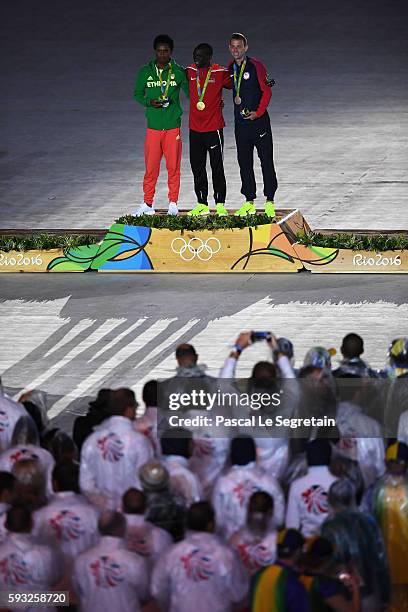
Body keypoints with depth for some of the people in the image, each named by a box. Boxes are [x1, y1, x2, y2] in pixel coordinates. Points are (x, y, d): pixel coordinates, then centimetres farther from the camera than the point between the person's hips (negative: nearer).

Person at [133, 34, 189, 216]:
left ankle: (173, 203, 13)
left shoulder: (178, 72, 1)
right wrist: (150, 102, -8)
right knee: (151, 166, 1)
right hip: (153, 126, 1)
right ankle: (147, 203, 11)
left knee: (173, 166, 3)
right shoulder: (146, 72, 4)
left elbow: (189, 92, 10)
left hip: (173, 125, -1)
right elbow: (137, 94, 12)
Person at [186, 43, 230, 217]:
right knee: (197, 167, 8)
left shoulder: (219, 73, -7)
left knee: (217, 167, 0)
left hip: (214, 128, -5)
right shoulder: (190, 71, 6)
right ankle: (202, 204, 17)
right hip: (195, 128, 5)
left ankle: (220, 204, 7)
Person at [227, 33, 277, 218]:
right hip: (241, 123, 6)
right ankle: (249, 202, 12)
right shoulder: (230, 69, 9)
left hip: (259, 120, -6)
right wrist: (236, 99, 6)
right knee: (244, 162, 6)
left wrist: (258, 112, -15)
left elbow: (267, 91, -8)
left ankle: (270, 202, 2)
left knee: (266, 161, -2)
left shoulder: (256, 66, -8)